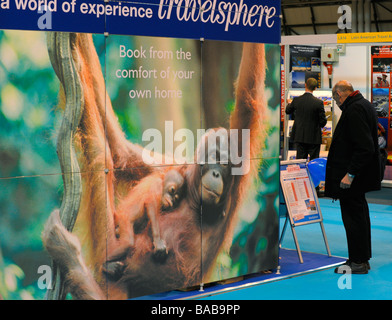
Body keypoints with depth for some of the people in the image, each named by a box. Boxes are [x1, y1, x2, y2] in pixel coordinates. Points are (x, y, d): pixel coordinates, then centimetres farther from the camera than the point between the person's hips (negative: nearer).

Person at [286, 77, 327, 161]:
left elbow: (288, 111, 13)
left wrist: (289, 103, 35)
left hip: (299, 136, 3)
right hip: (314, 137, -3)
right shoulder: (319, 102, -14)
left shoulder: (296, 100, -7)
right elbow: (323, 121, -10)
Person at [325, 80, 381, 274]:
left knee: (353, 217, -3)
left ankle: (358, 262, 6)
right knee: (359, 214, 17)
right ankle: (362, 258, 28)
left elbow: (365, 147, -27)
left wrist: (350, 174, -25)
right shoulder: (364, 104, 13)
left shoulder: (354, 109, -19)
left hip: (351, 178, -11)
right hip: (360, 175, 11)